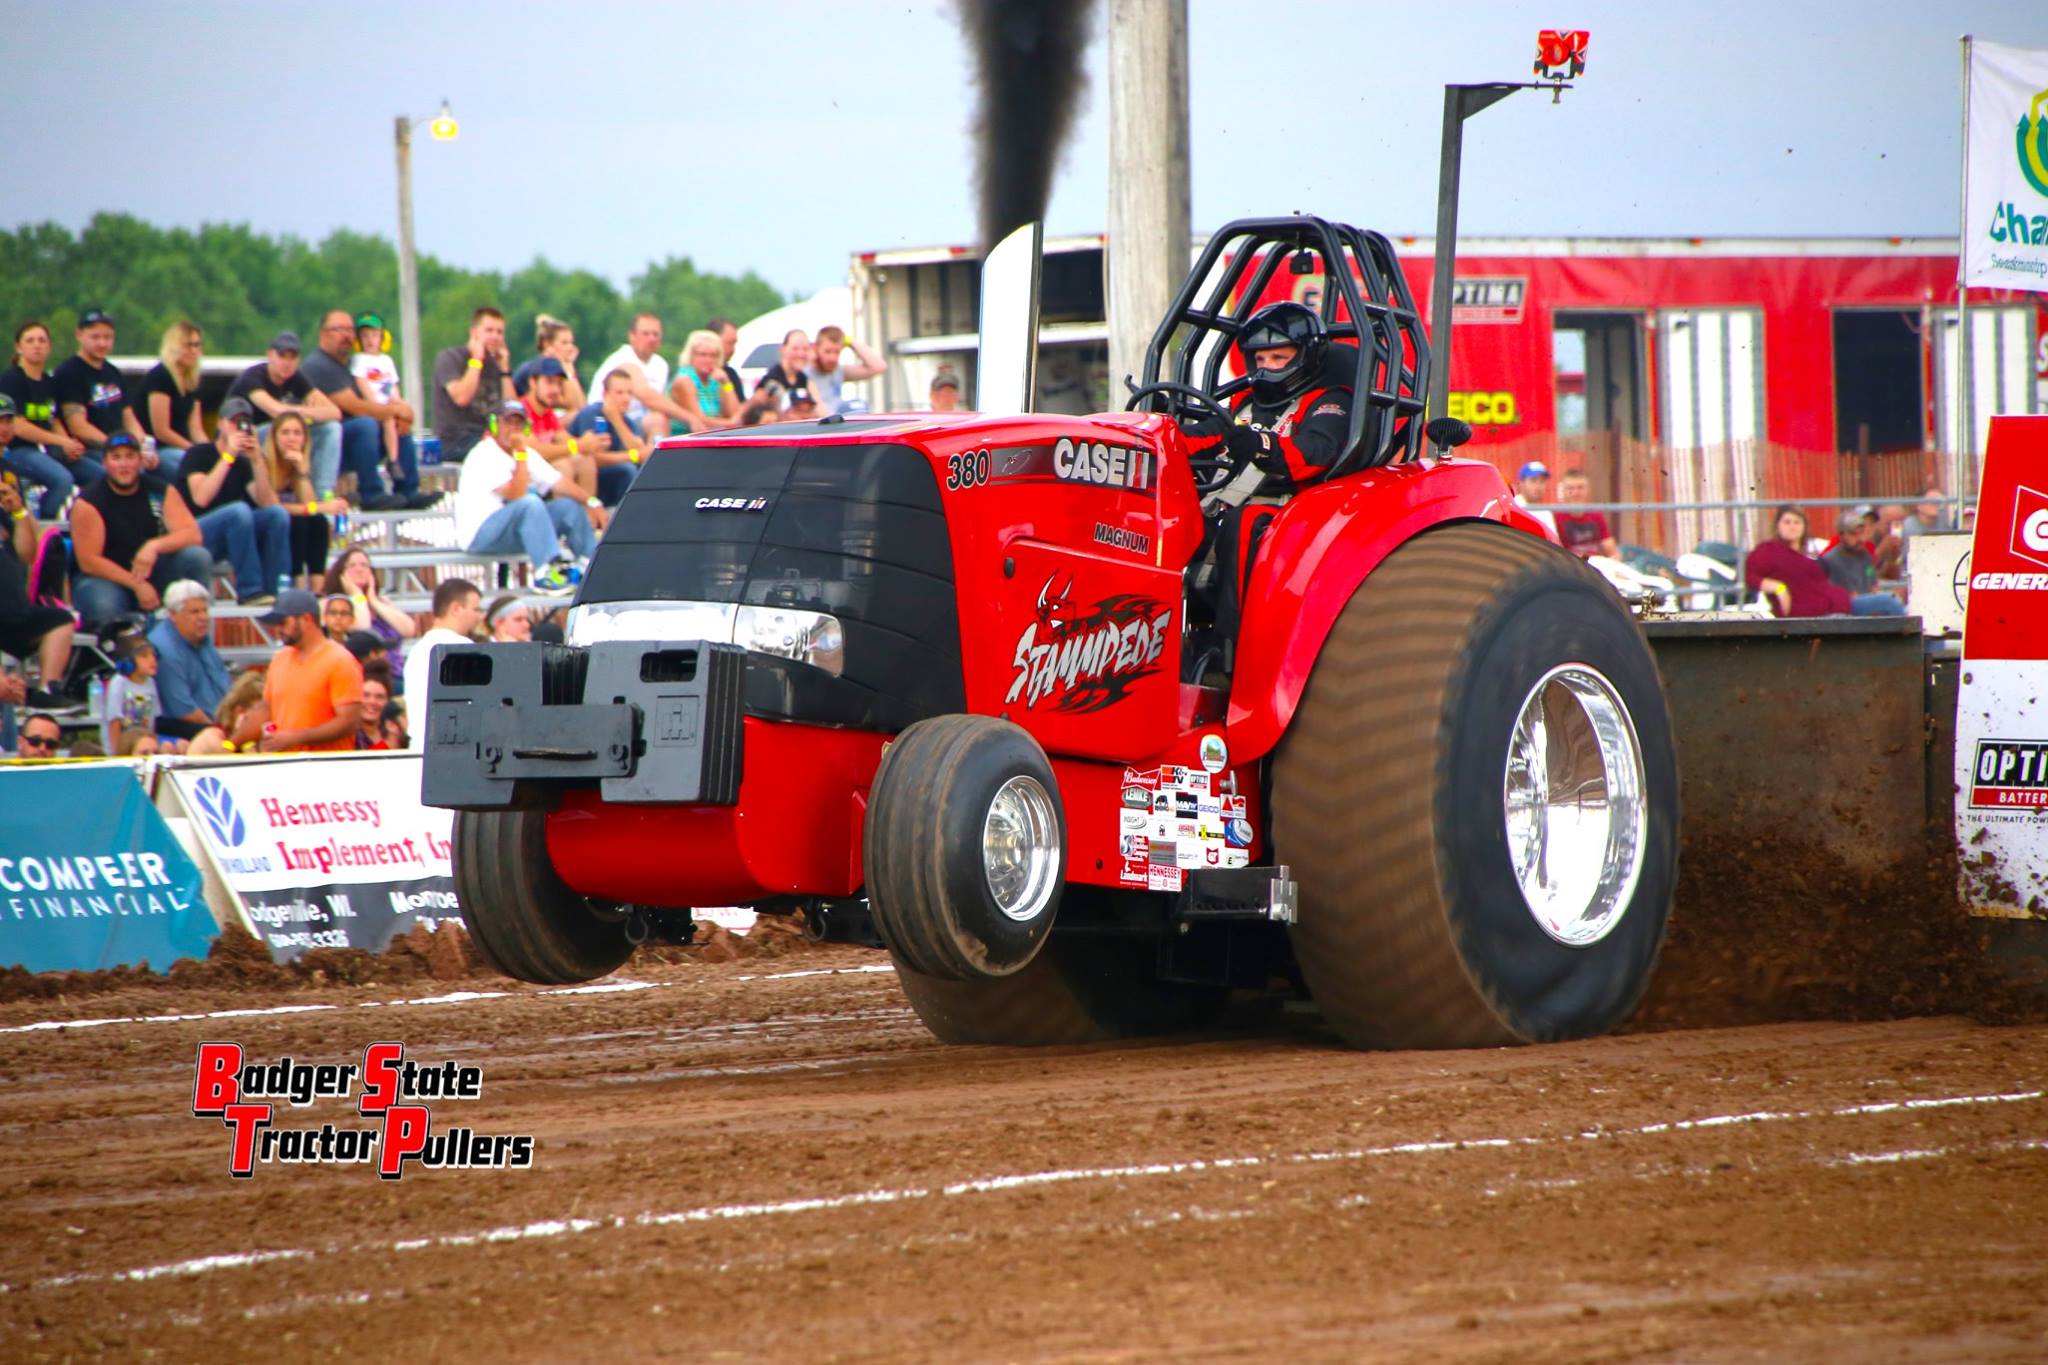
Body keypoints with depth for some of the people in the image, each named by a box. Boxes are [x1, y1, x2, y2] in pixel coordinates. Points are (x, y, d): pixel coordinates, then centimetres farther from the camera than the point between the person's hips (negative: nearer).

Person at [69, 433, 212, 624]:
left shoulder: (161, 492, 0)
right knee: (103, 606, -39)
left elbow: (192, 535, -11)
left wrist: (154, 546, -31)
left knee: (197, 557, -21)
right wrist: (136, 585, -23)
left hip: (151, 574, 4)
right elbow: (89, 561, -17)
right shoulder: (89, 503, -11)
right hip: (106, 578, -4)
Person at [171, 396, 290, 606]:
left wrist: (257, 461, -11)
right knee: (239, 510, -33)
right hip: (193, 533, -6)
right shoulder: (199, 454, -3)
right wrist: (228, 455, -20)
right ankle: (249, 591, -33)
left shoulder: (243, 463, 13)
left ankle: (275, 589, -20)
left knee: (278, 514, -16)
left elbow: (267, 503, -2)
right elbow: (200, 499, -21)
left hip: (228, 537, 6)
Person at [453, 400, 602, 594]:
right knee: (530, 502, -33)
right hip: (479, 533, -9)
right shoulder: (484, 455, -16)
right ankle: (547, 574, -38)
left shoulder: (526, 453, 11)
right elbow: (516, 495, -26)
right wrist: (520, 454, -24)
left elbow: (558, 482, 6)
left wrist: (591, 502, -8)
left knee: (570, 506, -1)